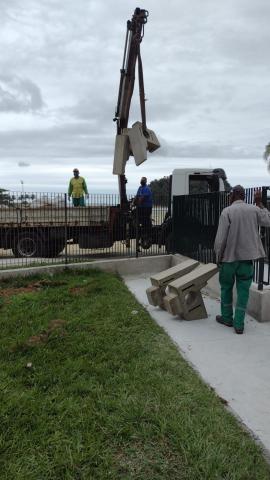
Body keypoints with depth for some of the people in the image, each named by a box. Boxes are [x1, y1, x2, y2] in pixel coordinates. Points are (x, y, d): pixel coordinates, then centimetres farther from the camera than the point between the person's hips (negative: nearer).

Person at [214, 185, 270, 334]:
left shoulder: (227, 212, -10)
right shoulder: (254, 209, -1)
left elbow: (220, 238, -13)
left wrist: (218, 256, 0)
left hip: (229, 257, -2)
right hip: (247, 257, 2)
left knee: (226, 288, 15)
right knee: (243, 290, 8)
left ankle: (227, 317, 28)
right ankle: (239, 324, 9)